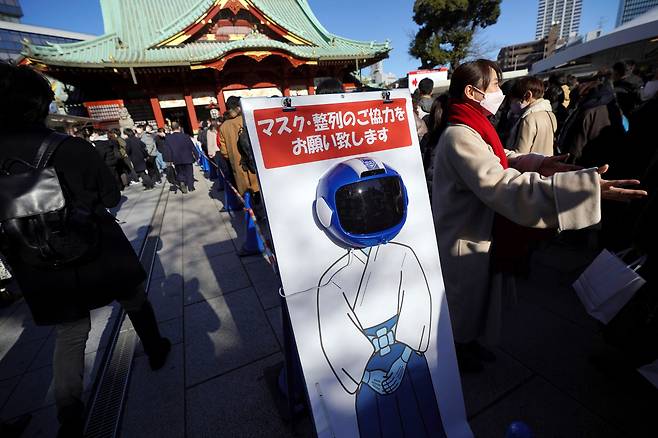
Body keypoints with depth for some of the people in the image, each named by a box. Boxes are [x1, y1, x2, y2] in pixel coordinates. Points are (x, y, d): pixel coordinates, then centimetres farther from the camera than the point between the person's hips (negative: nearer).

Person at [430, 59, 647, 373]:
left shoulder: (471, 129, 8)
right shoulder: (460, 136, -28)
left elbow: (498, 160, 18)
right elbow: (503, 186, -38)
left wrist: (537, 163, 3)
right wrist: (583, 187, -40)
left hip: (478, 234, 10)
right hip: (465, 243, -10)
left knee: (476, 298, 27)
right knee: (463, 303, 13)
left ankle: (469, 341, 50)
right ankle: (458, 351, 39)